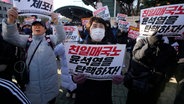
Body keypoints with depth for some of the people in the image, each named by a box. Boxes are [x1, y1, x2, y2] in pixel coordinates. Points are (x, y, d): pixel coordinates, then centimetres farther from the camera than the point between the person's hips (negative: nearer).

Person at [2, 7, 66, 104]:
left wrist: (56, 22, -29)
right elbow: (10, 37, -10)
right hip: (31, 83, 0)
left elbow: (61, 37, -11)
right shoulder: (26, 39, 5)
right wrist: (11, 20, -30)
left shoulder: (50, 39, 6)